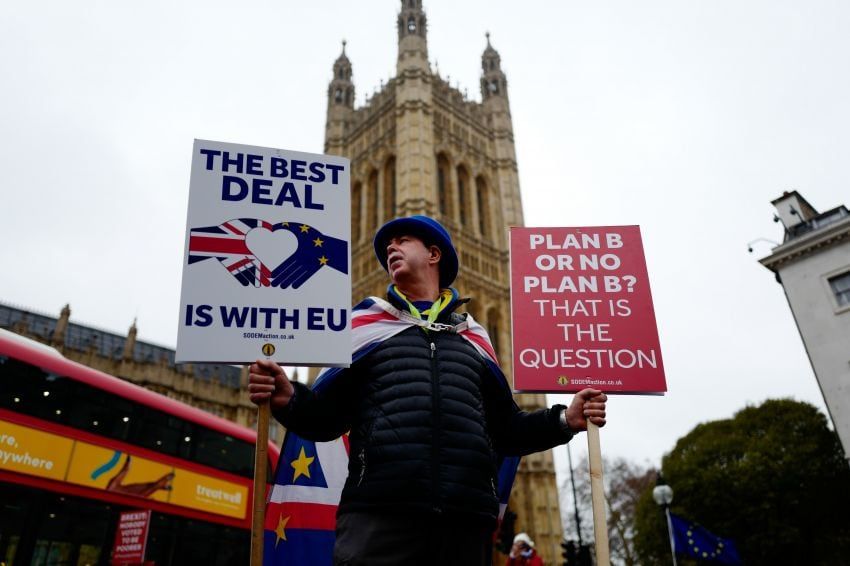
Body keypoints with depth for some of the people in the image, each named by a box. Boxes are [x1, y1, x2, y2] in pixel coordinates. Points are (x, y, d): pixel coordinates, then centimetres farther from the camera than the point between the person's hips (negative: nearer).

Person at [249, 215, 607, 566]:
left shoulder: (472, 337, 21)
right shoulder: (366, 323, 15)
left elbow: (504, 430, 20)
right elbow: (328, 416, 8)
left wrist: (565, 420, 6)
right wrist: (288, 399, -13)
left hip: (465, 519, 2)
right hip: (377, 514, -2)